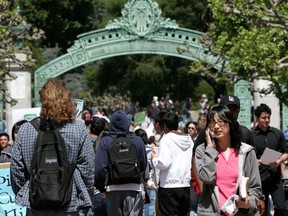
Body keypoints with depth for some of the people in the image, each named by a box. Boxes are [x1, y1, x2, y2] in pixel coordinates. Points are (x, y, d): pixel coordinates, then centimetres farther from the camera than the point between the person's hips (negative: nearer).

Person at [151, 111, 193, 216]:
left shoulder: (166, 139, -10)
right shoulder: (188, 139, 10)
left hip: (169, 187, -6)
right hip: (186, 186, 6)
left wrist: (154, 158, 0)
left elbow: (163, 164, -18)